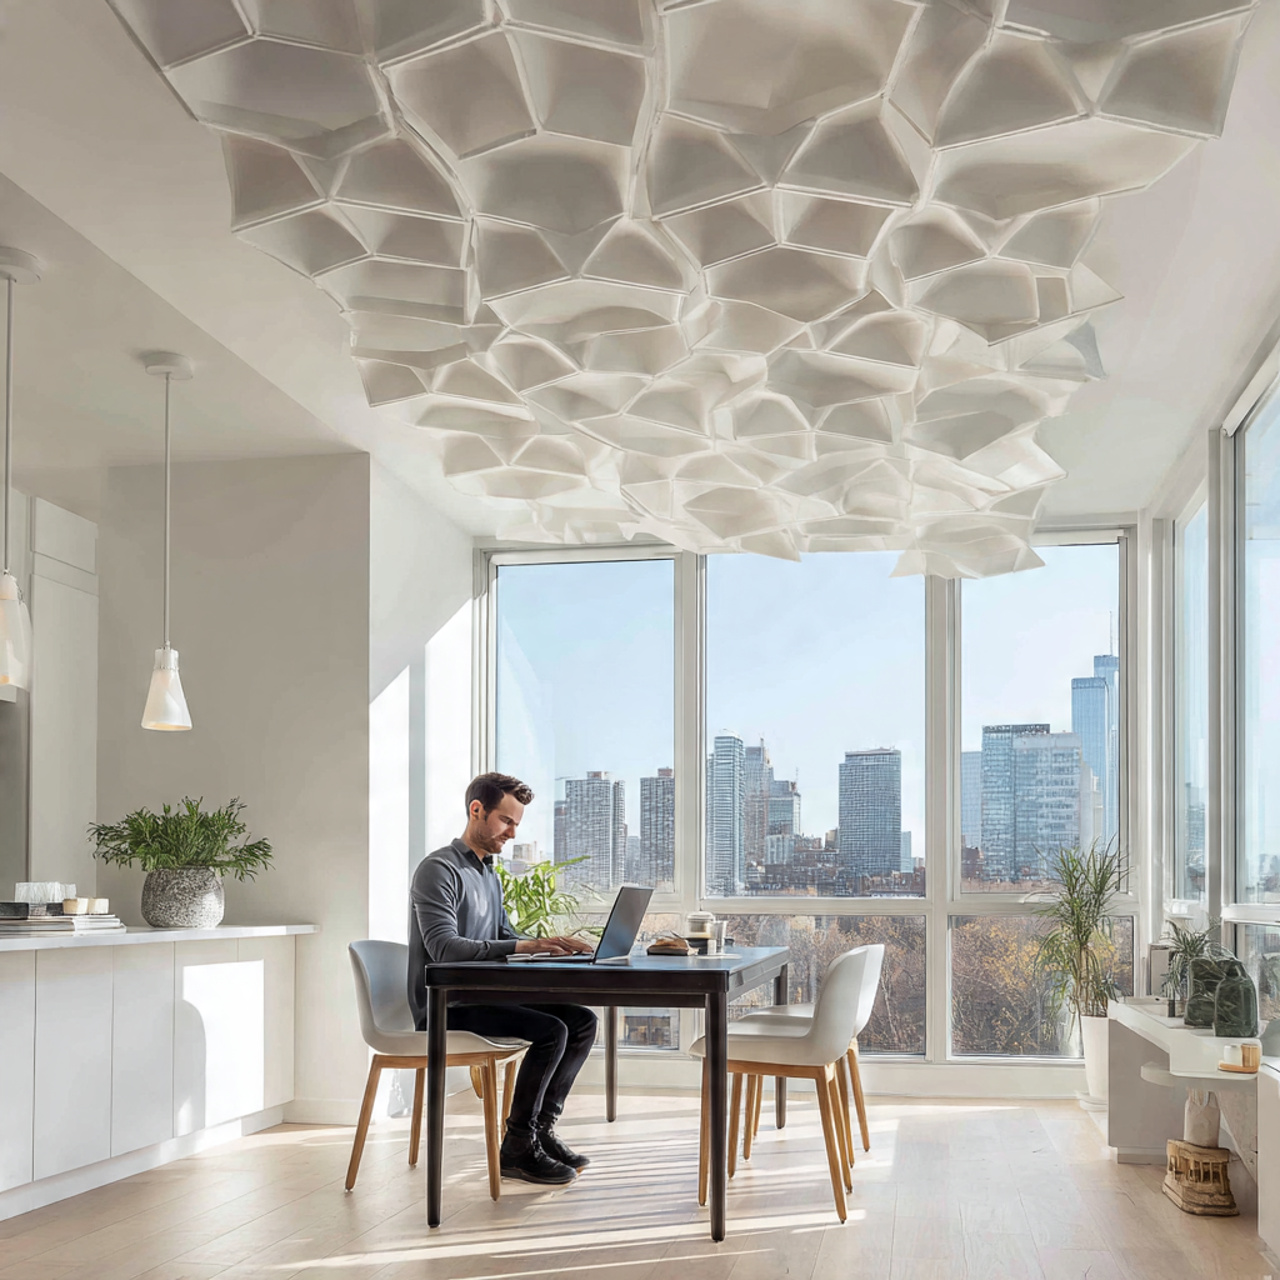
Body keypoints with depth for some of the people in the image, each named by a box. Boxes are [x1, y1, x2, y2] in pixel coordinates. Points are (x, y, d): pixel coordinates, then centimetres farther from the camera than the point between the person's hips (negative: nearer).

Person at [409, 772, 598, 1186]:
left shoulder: (490, 876, 18)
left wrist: (549, 947, -3)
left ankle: (542, 1127, 3)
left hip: (482, 996, 9)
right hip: (445, 1008, -9)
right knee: (551, 1030, -24)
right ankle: (518, 1148, -12)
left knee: (582, 1021, -1)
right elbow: (444, 948, -25)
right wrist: (523, 946, -31)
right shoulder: (439, 869, -12)